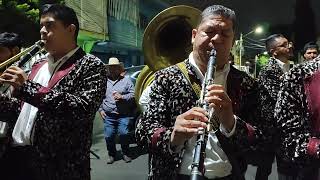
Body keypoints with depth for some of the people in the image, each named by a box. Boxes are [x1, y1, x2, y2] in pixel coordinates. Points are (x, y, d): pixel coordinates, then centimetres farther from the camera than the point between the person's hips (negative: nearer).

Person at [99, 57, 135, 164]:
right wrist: (101, 109, 6)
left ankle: (125, 154, 14)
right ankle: (111, 155, 21)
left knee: (124, 134, -8)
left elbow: (133, 95, 4)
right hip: (108, 115, 2)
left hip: (123, 115, -2)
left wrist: (122, 97, -10)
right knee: (109, 136, 2)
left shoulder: (126, 80, 7)